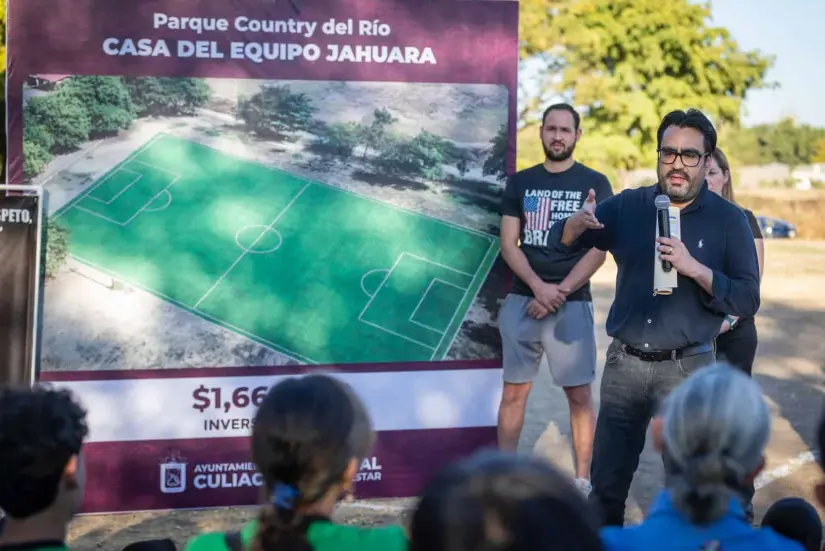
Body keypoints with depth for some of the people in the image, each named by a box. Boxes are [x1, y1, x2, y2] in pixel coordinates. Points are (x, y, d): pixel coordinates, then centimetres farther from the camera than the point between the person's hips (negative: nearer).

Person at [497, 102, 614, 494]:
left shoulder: (595, 184, 2)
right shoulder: (520, 182, 8)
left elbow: (599, 249, -3)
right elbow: (508, 244, 2)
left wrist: (558, 293, -12)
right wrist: (539, 287, -12)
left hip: (572, 303, -2)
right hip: (521, 300, 2)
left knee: (579, 394, 0)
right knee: (514, 390, 5)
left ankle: (582, 480, 9)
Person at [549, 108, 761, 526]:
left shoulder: (728, 220, -5)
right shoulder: (627, 206, 2)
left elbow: (748, 301, -8)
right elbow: (561, 242, 2)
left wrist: (694, 268, -24)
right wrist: (577, 223, -21)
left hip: (687, 368, -2)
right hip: (624, 363, 2)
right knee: (606, 483, 11)